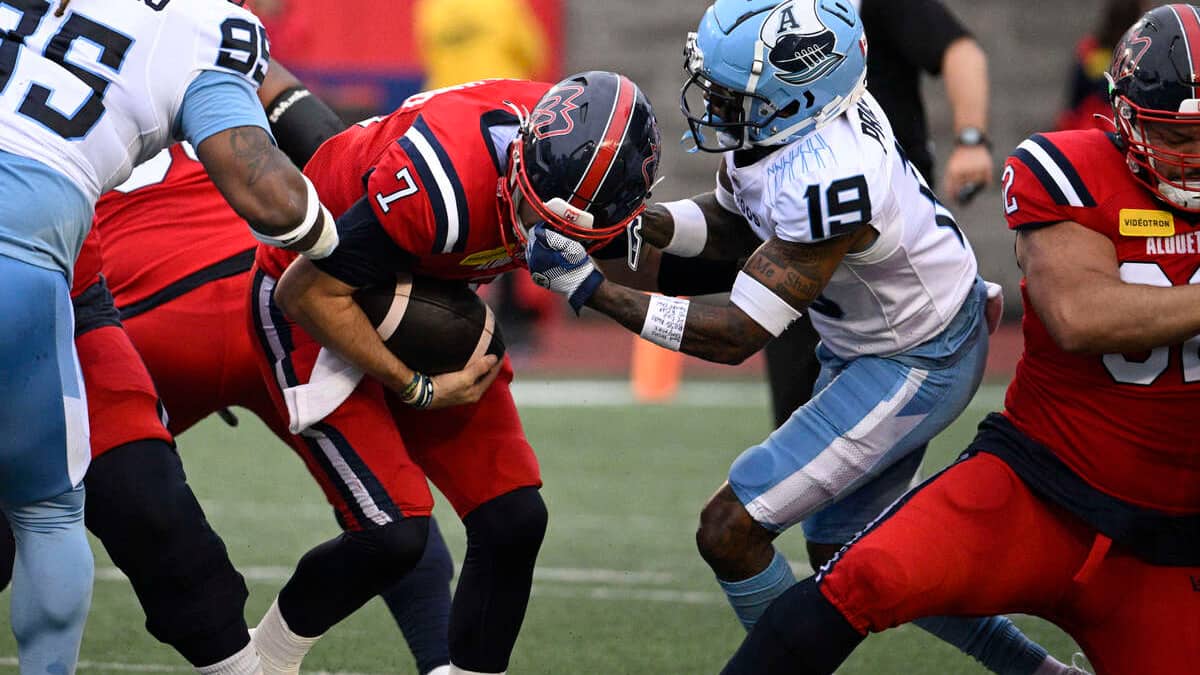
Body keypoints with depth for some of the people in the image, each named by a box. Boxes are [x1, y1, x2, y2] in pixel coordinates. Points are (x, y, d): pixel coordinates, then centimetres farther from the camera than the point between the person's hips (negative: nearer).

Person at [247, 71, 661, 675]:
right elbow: (307, 293, -28)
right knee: (392, 531, -16)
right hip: (316, 309, -7)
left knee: (514, 520, -3)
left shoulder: (584, 159, -18)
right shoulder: (440, 192, -40)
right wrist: (417, 389, -21)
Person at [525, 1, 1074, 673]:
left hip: (916, 366, -9)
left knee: (729, 531, -11)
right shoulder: (781, 113, -13)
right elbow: (736, 225, 5)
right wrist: (639, 220, -13)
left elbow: (737, 336, -30)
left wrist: (593, 288, -30)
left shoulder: (826, 180, -37)